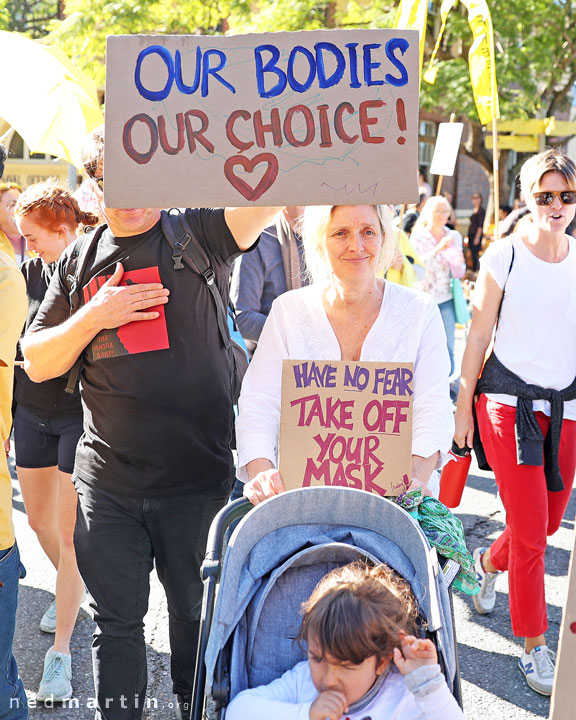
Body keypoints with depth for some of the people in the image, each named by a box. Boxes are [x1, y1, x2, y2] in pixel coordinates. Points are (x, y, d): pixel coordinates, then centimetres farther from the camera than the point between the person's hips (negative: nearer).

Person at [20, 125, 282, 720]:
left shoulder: (197, 235, -3)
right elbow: (35, 364, 6)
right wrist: (95, 316, -9)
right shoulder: (79, 264, 8)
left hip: (198, 473, -2)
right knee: (116, 619, 11)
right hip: (106, 481, 2)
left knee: (197, 613, 15)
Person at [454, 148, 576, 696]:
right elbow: (479, 335, -2)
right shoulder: (504, 256, -6)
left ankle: (490, 561, 45)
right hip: (508, 399, -4)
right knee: (529, 531, -3)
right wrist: (463, 406, 0)